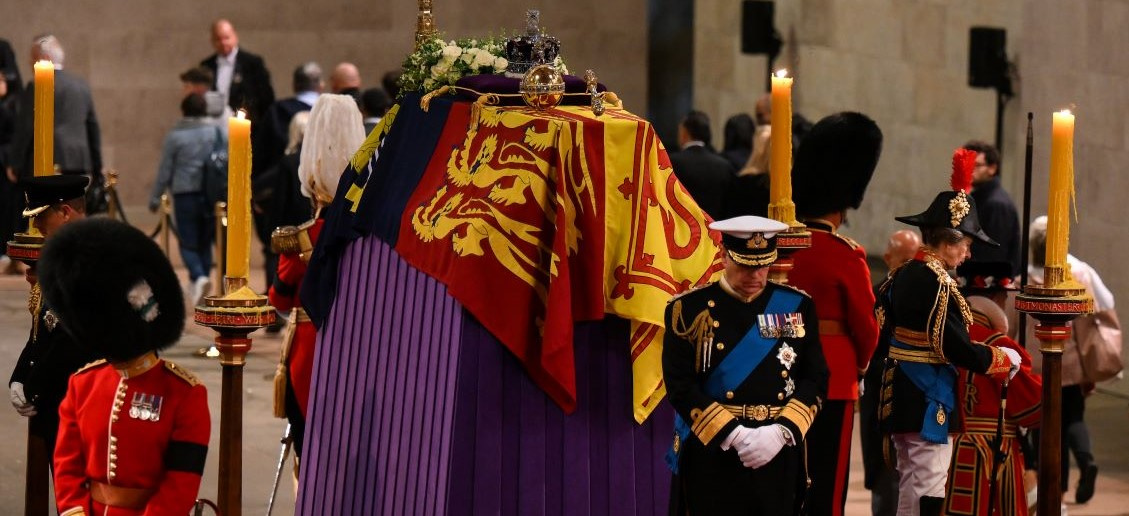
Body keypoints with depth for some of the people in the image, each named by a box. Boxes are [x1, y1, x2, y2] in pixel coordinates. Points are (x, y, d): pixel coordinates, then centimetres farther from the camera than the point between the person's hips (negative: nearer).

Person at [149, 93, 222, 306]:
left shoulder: (175, 136, -4)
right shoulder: (216, 133, 4)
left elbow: (164, 170, -1)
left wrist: (155, 198, 7)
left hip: (185, 194, -3)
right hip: (211, 195, 3)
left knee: (188, 243, 0)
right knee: (204, 242, 13)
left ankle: (199, 277, -25)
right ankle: (199, 287, 19)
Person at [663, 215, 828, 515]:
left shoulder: (797, 307, 8)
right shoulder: (689, 310, -1)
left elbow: (816, 380, 5)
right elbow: (680, 387, -6)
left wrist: (782, 431, -12)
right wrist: (733, 434, -16)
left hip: (779, 457, 3)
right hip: (712, 457, -2)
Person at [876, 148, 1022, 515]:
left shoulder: (902, 274, 9)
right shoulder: (938, 282, -19)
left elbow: (879, 320, 16)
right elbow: (954, 348, -20)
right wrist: (1004, 359, -8)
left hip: (901, 394, 10)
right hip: (929, 399, -10)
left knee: (909, 482, 17)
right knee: (930, 485, -6)